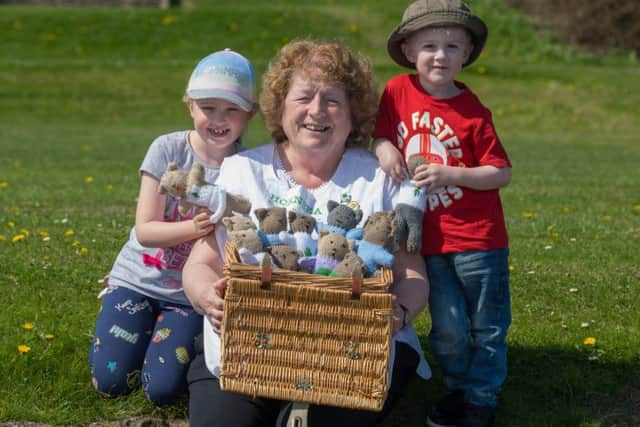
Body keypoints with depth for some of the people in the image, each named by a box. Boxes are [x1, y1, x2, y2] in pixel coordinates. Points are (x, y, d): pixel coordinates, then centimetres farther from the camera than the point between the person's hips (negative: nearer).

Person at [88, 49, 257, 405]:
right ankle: (146, 327, 24)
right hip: (139, 280, 1)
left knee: (162, 389, -12)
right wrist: (195, 227, -33)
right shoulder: (168, 149, -13)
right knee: (111, 382, -6)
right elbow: (145, 230, -16)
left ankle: (176, 333, 19)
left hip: (191, 295, 0)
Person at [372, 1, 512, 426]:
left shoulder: (473, 112, -10)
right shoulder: (398, 91, -2)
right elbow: (380, 130, 10)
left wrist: (449, 174, -21)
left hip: (478, 237, -2)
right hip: (430, 239, 2)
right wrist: (383, 148, -12)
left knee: (487, 328, 9)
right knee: (447, 330, 9)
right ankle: (458, 387, 33)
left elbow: (502, 173, -9)